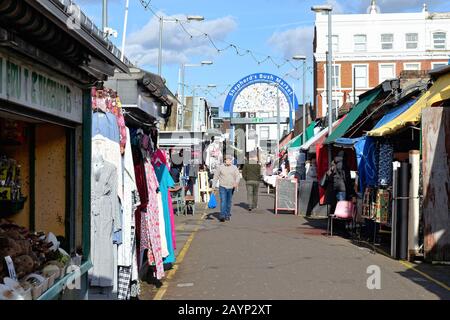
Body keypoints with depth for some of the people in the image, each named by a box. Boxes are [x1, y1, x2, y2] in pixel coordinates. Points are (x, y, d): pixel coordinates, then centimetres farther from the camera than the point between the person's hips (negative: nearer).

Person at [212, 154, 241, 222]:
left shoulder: (234, 167, 6)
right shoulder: (220, 167, 2)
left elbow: (238, 175, -3)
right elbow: (216, 176, 5)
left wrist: (236, 182, -23)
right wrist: (214, 185, 1)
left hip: (231, 187, 2)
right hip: (222, 187, -2)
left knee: (229, 202, 9)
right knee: (223, 201, -12)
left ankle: (228, 215, 21)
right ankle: (222, 216, -15)